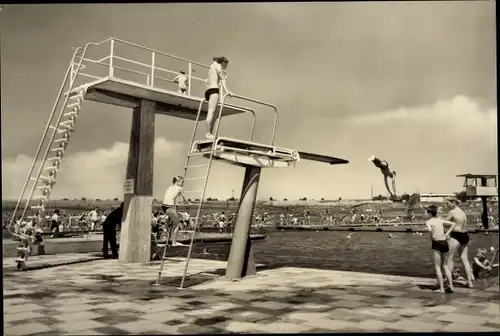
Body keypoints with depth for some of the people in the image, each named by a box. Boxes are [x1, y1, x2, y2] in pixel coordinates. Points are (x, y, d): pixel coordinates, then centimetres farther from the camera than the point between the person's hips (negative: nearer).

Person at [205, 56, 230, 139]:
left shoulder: (212, 67, 32)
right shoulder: (218, 66, 7)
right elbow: (222, 79, -5)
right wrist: (226, 91, -14)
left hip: (208, 90, 9)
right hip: (214, 89, -9)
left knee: (213, 113, 2)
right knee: (211, 112, -19)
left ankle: (210, 134, -8)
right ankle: (208, 134, -29)